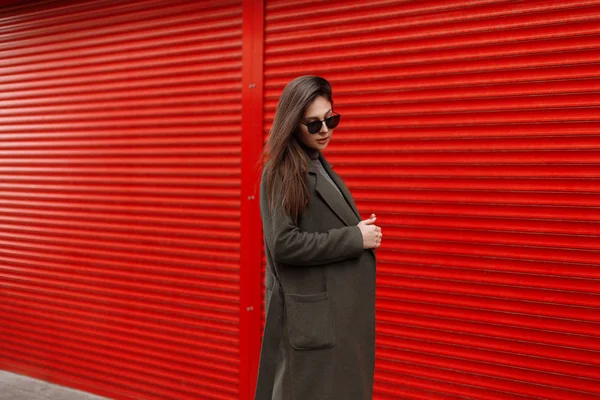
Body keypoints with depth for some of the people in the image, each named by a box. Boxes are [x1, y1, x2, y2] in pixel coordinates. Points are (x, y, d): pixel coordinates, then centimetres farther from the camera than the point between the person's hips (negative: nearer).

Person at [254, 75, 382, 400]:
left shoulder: (320, 166, 12)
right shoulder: (282, 172, -14)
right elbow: (284, 244, -22)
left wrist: (361, 233, 3)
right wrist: (355, 238, -17)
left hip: (338, 309, 9)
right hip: (312, 316, -9)